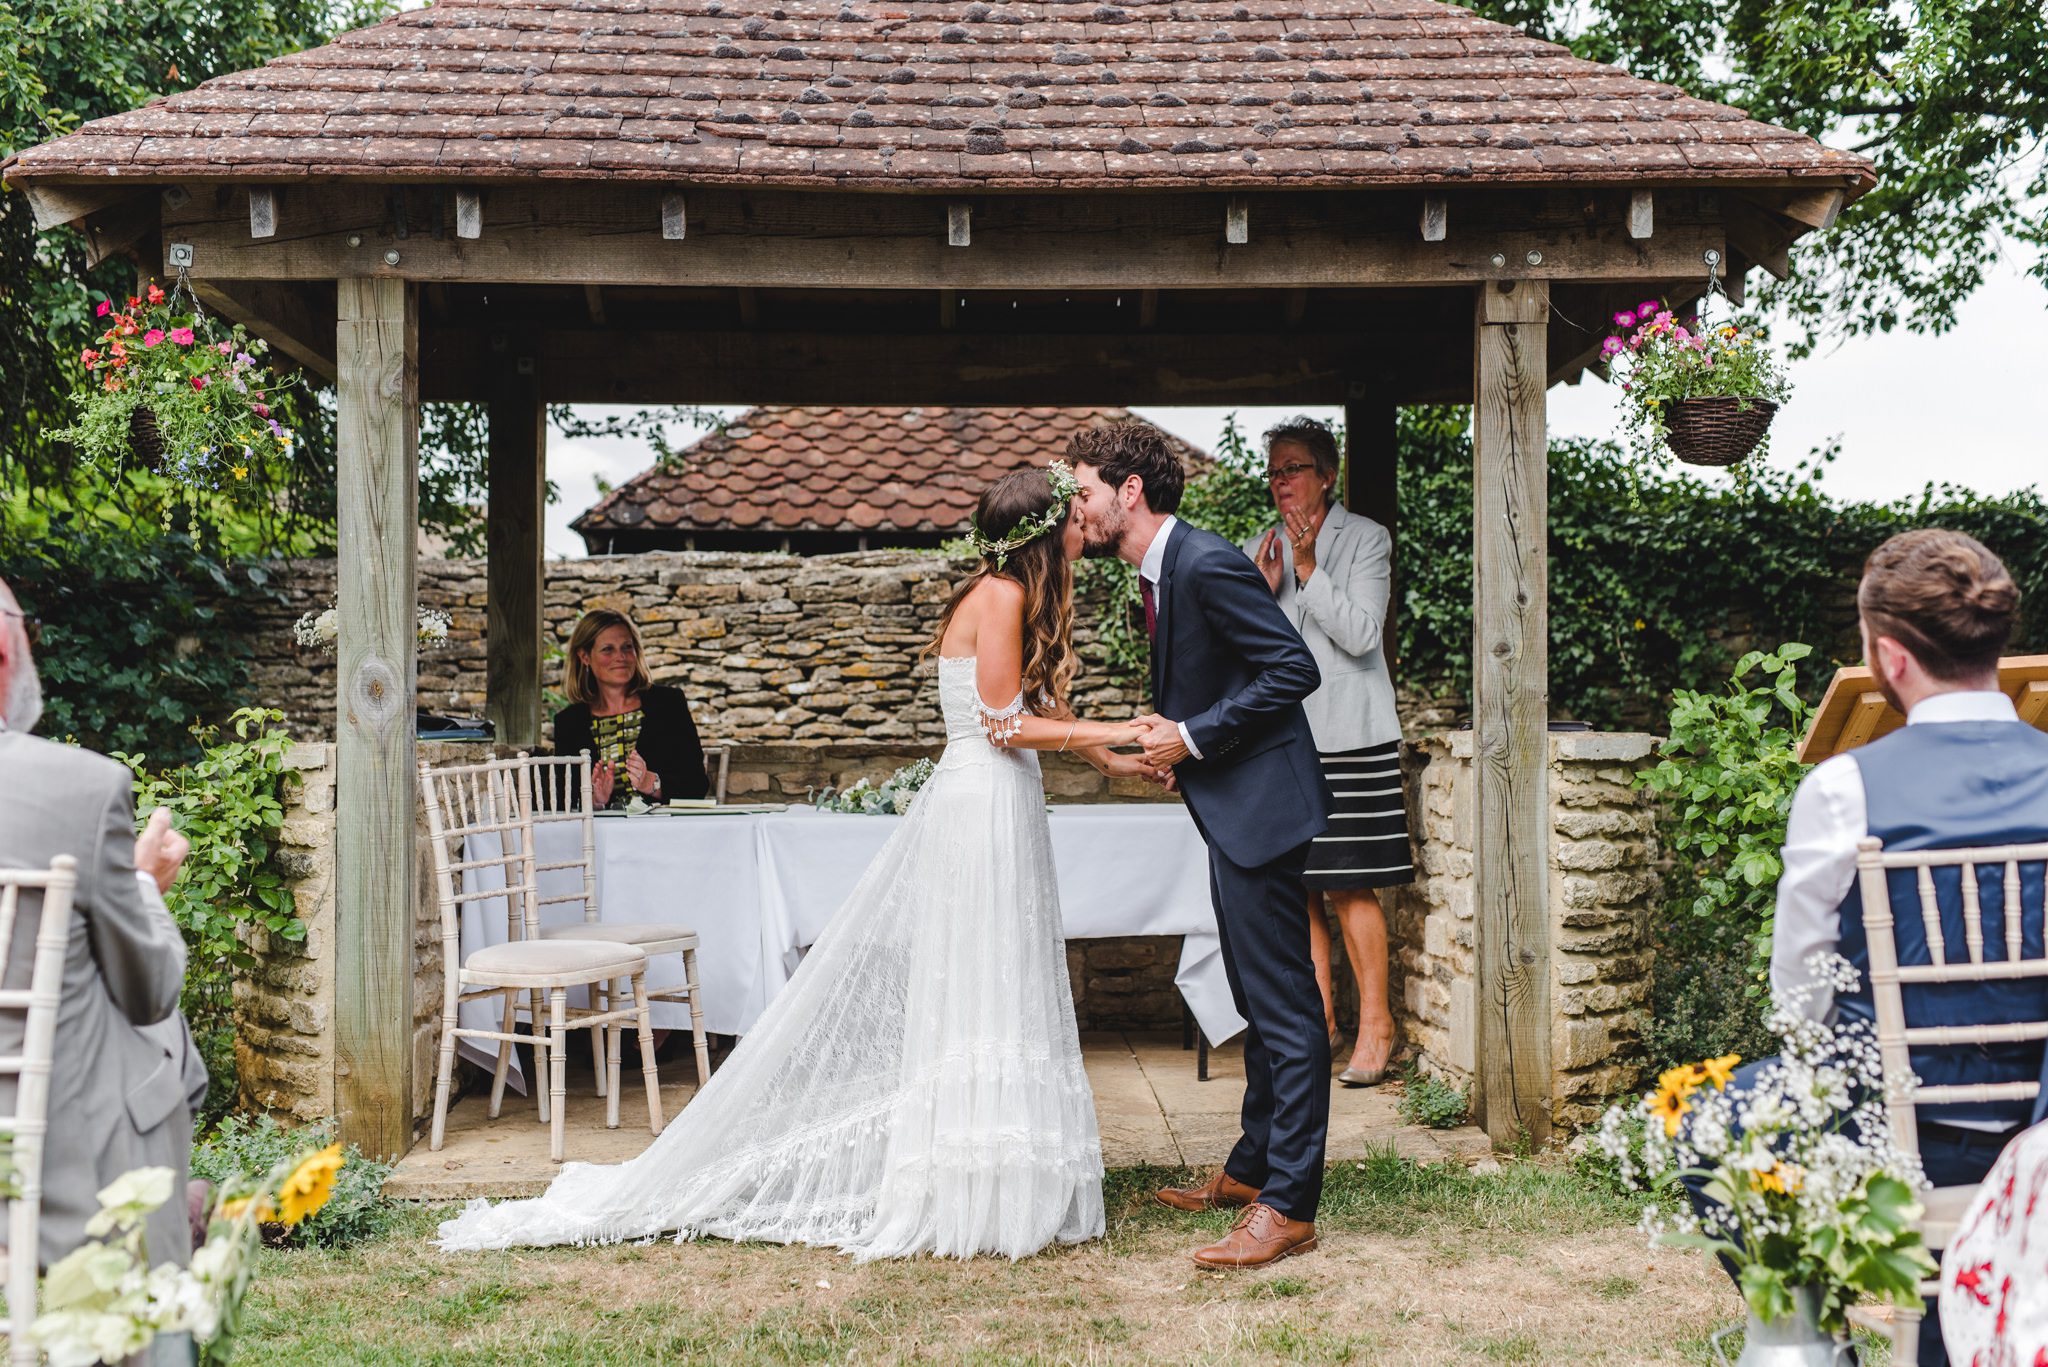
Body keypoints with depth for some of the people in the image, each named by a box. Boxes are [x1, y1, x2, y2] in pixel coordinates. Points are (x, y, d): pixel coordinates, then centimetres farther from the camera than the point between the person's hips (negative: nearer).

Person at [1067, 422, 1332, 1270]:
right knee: (1260, 1004, 19)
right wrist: (1170, 734, 4)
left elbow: (1294, 669, -21)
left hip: (1261, 807, -11)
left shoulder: (1206, 564, -18)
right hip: (1231, 812, 11)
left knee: (1285, 1009, -5)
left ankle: (1288, 1205, 0)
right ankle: (1252, 1169, 31)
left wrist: (1194, 737, -18)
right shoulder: (1158, 573, 12)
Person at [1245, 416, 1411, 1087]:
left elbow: (1361, 634, -9)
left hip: (1349, 736, -4)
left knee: (1350, 885, -6)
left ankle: (1376, 1022, 5)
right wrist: (1262, 592, -8)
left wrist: (1309, 571, -16)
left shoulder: (1366, 539, 1)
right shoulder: (1257, 550, 12)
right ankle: (1319, 1016, 16)